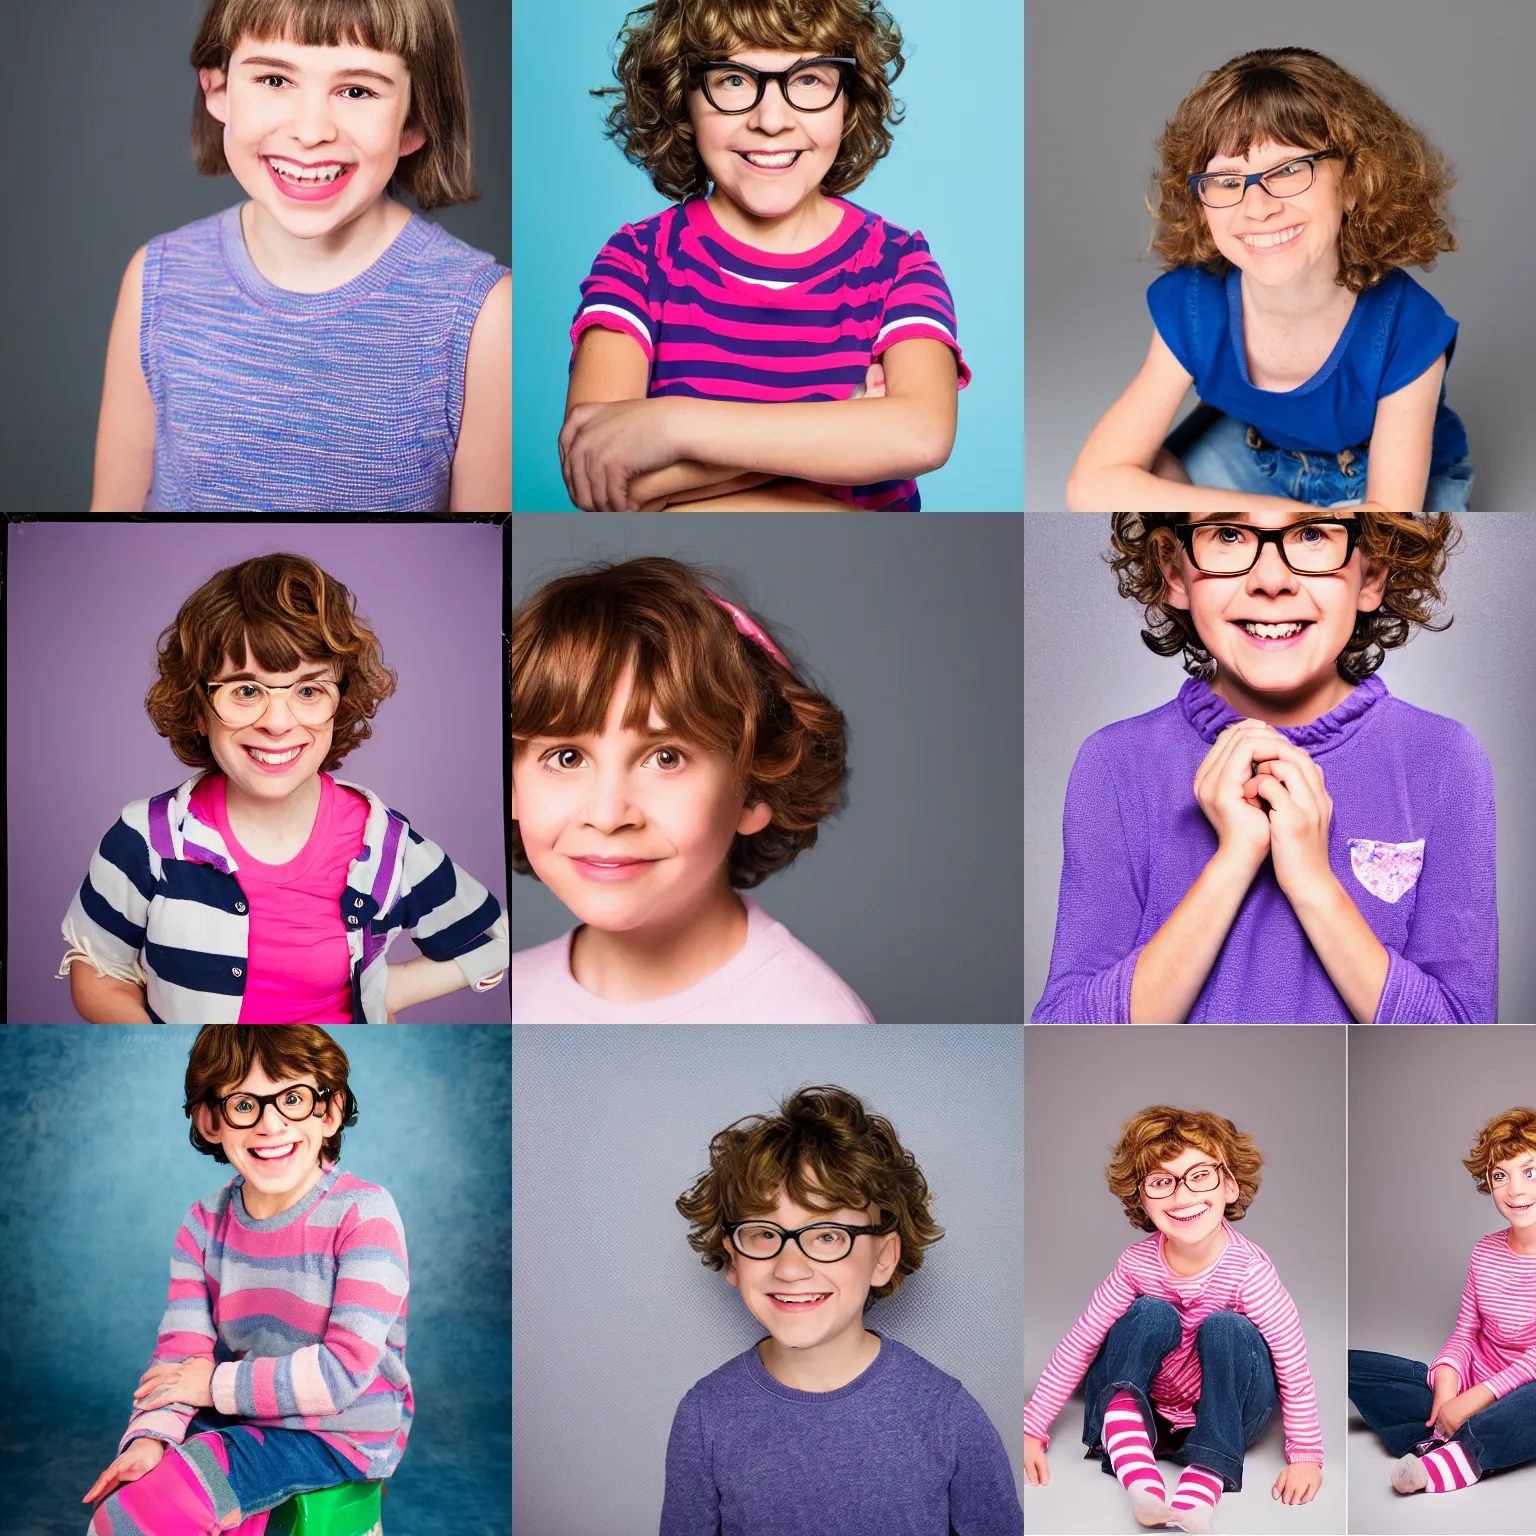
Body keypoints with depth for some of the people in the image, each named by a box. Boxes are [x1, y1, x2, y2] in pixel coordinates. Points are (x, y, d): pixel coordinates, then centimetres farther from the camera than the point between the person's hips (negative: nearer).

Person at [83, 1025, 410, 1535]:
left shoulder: (362, 1212, -16)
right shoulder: (205, 1224, 2)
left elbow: (345, 1370, -20)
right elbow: (182, 1351, -5)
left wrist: (217, 1384, -14)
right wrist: (150, 1436, -24)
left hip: (343, 1435, -6)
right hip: (243, 1419, 6)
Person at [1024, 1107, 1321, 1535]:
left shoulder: (1249, 1269, -21)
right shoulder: (1138, 1263, -14)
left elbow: (1293, 1362, -16)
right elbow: (1079, 1343, -9)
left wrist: (1306, 1454, -16)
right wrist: (1032, 1431, -12)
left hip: (1221, 1419, -1)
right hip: (1141, 1409, 2)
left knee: (1228, 1328, -28)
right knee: (1152, 1314, -25)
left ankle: (1202, 1485, -38)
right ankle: (1141, 1479, -42)